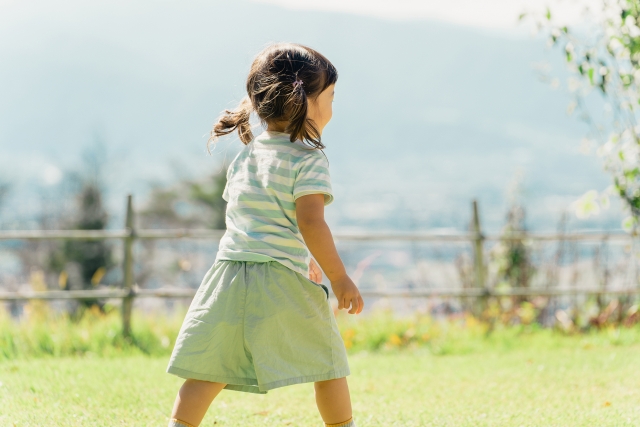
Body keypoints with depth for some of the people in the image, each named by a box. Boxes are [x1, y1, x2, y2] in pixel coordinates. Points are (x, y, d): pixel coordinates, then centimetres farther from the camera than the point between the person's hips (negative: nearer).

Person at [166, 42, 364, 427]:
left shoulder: (245, 156, 17)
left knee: (209, 371, 2)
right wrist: (339, 277, -12)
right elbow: (310, 223, -16)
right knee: (329, 364, 10)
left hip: (230, 272, 6)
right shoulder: (309, 159, -6)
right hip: (282, 280, -6)